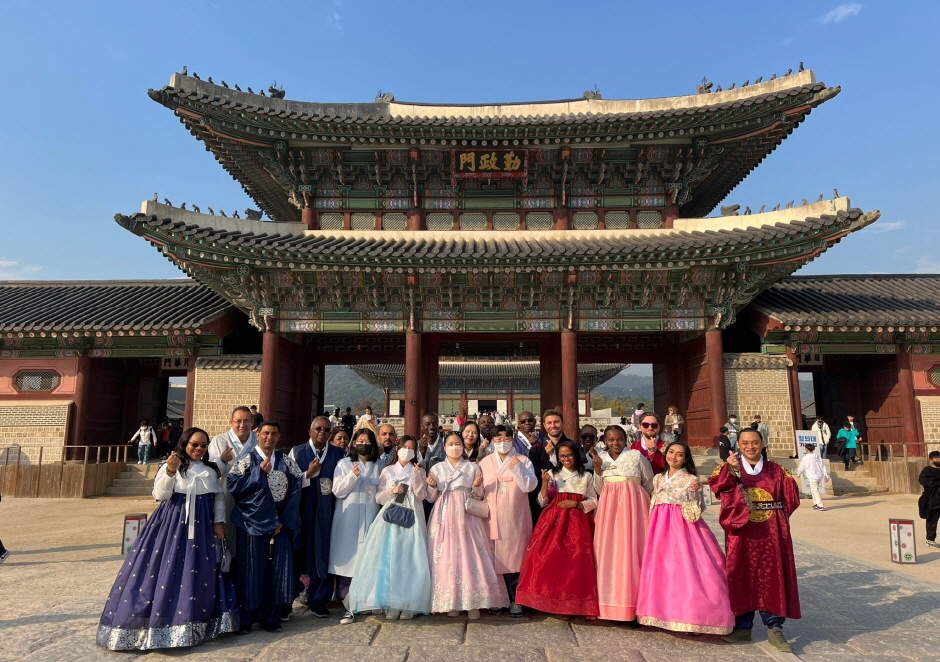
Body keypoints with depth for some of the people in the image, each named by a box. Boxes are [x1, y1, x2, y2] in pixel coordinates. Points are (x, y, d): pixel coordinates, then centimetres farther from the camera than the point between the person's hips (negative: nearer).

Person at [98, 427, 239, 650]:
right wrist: (170, 472, -24)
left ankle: (194, 623, 19)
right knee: (166, 570, -4)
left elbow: (219, 498, 11)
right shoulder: (171, 466, -2)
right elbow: (160, 495, -11)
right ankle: (158, 621, 8)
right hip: (172, 525, -3)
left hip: (201, 528, 3)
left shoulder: (212, 470, 8)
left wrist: (218, 522, 2)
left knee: (198, 574, 6)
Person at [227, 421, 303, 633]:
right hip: (252, 522, -3)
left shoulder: (286, 462, 6)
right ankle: (246, 617, 16)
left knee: (278, 569, 4)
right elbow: (233, 486, -13)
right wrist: (260, 471, -18)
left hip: (280, 523, 3)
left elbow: (295, 490, 2)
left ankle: (270, 617, 16)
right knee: (251, 569, 2)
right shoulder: (246, 460, -1)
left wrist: (284, 519, -6)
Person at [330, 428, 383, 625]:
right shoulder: (344, 464, 6)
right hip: (348, 521, -1)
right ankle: (348, 606, 2)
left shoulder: (379, 467, 11)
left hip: (371, 520, 2)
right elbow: (337, 491, -2)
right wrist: (352, 476, -14)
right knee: (348, 561, -4)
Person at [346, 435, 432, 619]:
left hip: (411, 519, 0)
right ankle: (390, 604, 1)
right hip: (390, 517, 1)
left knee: (409, 559, -5)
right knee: (389, 558, -7)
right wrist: (392, 491, -8)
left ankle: (408, 604, 2)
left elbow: (421, 496, 1)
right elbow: (379, 497, 9)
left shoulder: (419, 471, 11)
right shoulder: (387, 471, 12)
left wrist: (416, 476, -9)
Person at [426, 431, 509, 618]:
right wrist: (432, 486, -8)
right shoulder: (436, 468, 11)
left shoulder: (473, 468, 9)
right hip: (444, 517, 1)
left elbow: (477, 496, 10)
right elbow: (431, 498, 10)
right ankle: (451, 602, 9)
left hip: (466, 517, -1)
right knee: (446, 558, -2)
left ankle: (473, 602, -1)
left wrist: (477, 485, -9)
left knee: (470, 556, -8)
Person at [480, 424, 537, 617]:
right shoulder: (485, 463, 10)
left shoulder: (523, 461, 5)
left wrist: (518, 468, -19)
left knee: (514, 557, -1)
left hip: (515, 518, -1)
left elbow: (529, 486, -8)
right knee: (495, 558, 2)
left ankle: (515, 600, 9)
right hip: (493, 518, 2)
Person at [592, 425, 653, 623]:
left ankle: (631, 603, 4)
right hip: (608, 507, 3)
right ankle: (610, 603, 10)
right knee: (608, 551, 1)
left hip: (632, 505, -3)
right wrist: (598, 469, -5)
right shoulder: (601, 458, 8)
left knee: (630, 549, -4)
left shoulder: (636, 455, 0)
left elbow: (649, 484, 10)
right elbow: (599, 490, 8)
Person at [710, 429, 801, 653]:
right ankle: (743, 627, 19)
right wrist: (730, 469, -29)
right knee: (742, 577, 6)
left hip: (771, 533, 1)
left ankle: (775, 630, 14)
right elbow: (716, 486, -16)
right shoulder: (730, 467, 3)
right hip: (741, 533, -1)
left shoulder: (775, 470, 8)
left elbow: (791, 500, 8)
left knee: (773, 577, 2)